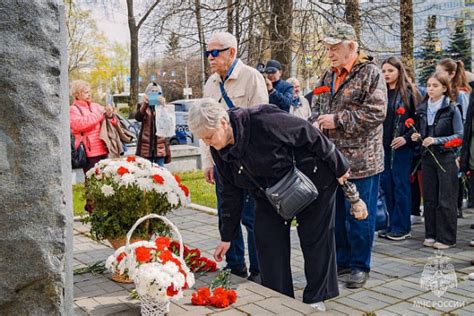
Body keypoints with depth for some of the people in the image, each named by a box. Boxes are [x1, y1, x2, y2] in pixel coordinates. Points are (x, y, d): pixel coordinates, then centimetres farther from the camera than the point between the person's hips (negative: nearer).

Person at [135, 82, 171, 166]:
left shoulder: (163, 105, 8)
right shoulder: (142, 106, 7)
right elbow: (138, 117, -15)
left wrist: (163, 105, -32)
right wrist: (144, 104, -34)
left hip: (160, 144, 1)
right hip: (146, 144, 0)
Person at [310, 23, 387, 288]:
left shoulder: (370, 73, -8)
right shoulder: (328, 77, 13)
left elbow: (376, 112, -18)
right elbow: (317, 107, 22)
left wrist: (337, 120, -17)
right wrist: (317, 124, -1)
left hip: (360, 161, -7)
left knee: (359, 216, 2)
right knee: (335, 215, 15)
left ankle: (360, 266, 18)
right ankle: (342, 260, 30)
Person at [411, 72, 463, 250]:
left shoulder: (451, 109, -6)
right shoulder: (422, 109, 9)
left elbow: (459, 135, -9)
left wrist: (436, 140, -17)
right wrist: (417, 137, -3)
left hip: (446, 158, -5)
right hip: (427, 157, 5)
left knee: (446, 200, -1)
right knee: (429, 198, 9)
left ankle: (446, 238, 8)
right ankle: (431, 234, 20)